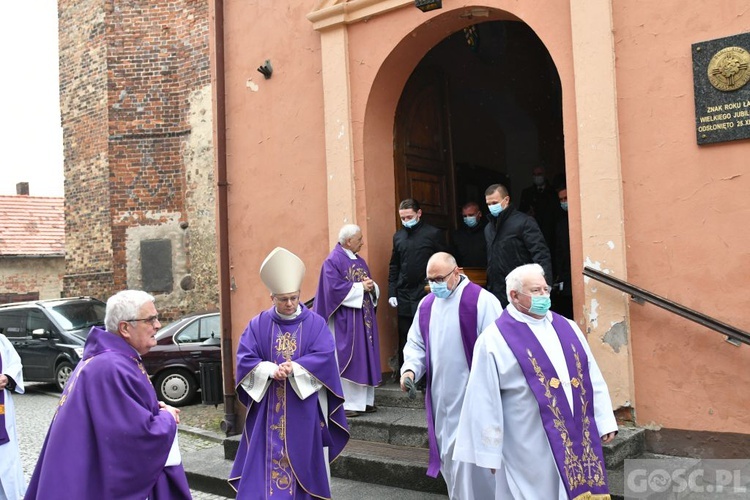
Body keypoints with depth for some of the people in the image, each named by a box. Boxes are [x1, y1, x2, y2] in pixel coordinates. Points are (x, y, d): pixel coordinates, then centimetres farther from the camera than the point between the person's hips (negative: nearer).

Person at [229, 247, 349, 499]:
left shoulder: (316, 323, -1)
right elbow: (245, 359, -5)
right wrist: (271, 370, -21)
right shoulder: (258, 325, 2)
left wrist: (293, 368, -22)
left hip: (305, 408, -1)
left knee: (304, 457, 7)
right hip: (268, 408, 1)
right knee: (268, 457, 2)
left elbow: (325, 357, -12)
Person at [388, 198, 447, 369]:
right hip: (404, 298, 4)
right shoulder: (398, 236, 12)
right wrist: (392, 292, 10)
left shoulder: (434, 233, -1)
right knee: (405, 340, 7)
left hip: (426, 295, -4)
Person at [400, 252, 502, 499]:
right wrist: (410, 369, -4)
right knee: (449, 458, 16)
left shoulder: (481, 301, -13)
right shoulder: (426, 305, 7)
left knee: (468, 459, -5)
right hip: (440, 398, 6)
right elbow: (416, 343, 14)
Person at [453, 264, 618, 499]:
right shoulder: (494, 339, -8)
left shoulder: (568, 328, 10)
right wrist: (490, 452, -8)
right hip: (530, 448, -5)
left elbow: (593, 379, 13)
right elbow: (485, 402, -8)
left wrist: (605, 421, 9)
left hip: (577, 439, 5)